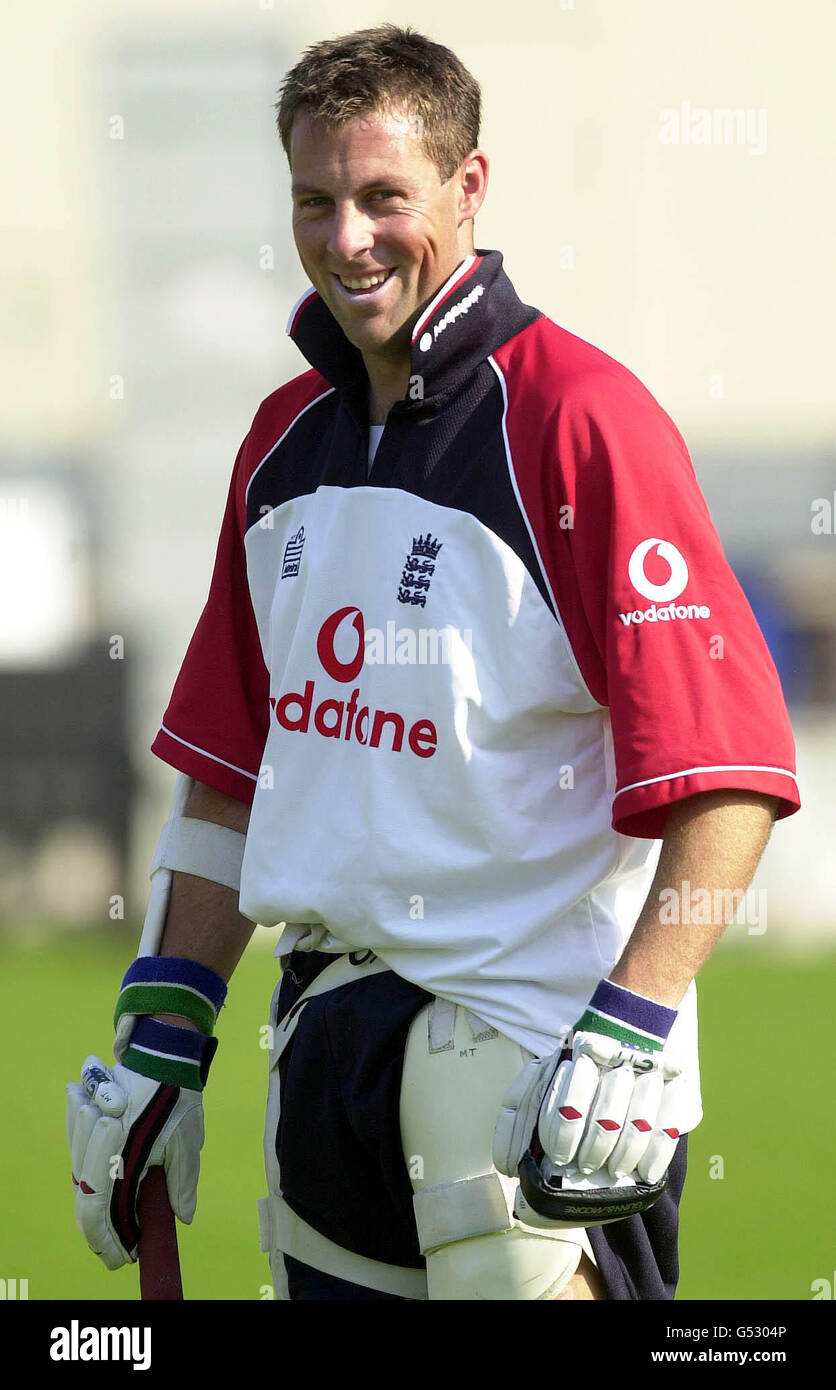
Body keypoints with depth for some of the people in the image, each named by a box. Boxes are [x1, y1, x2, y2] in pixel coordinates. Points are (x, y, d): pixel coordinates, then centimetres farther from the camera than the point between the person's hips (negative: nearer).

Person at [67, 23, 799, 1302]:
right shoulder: (286, 438, 12)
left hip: (530, 1046, -7)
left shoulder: (580, 418, -11)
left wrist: (631, 1036, -23)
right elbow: (229, 768, 20)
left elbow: (729, 771, -16)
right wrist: (163, 1036, 15)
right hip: (325, 1030, 7)